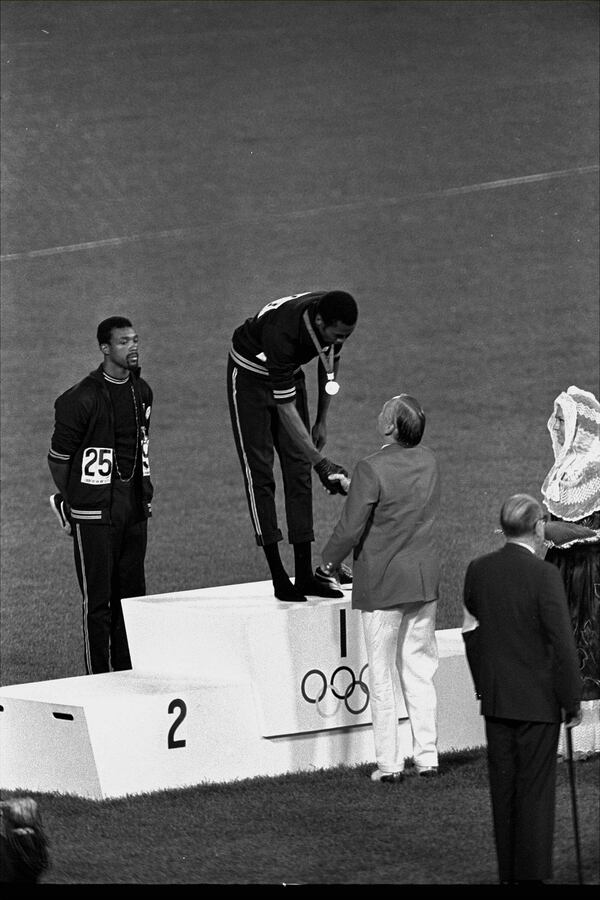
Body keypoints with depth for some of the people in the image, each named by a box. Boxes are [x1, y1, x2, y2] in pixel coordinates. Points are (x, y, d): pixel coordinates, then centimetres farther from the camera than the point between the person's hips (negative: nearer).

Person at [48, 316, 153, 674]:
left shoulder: (142, 391, 10)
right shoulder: (82, 398, -13)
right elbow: (58, 456, -6)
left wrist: (145, 493, 16)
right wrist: (69, 502, -4)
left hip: (134, 509, 7)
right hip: (95, 511, -7)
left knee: (132, 593, 9)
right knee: (98, 598, -5)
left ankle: (128, 673, 17)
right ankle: (98, 681, -2)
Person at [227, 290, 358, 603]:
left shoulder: (334, 322, -20)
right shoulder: (282, 332, -40)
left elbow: (330, 362, 3)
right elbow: (286, 409, -35)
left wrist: (322, 420, 5)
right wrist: (321, 463, -36)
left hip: (289, 374, 6)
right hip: (250, 375, -6)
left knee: (299, 472, 0)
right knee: (259, 472, -10)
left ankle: (304, 575, -1)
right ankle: (279, 579, -11)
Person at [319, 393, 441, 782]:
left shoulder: (371, 470, -20)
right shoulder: (429, 461, 1)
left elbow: (350, 528, -16)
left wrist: (329, 563, 1)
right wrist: (352, 486, 20)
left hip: (382, 584, -6)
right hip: (425, 579, 6)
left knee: (383, 676, 3)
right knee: (420, 669, 14)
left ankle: (390, 764, 4)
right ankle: (427, 757, 16)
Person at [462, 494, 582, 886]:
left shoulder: (478, 570, 0)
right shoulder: (544, 575, -18)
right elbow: (562, 643, -16)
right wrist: (572, 701, -7)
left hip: (496, 698, 5)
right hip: (538, 701, -5)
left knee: (503, 790, 12)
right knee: (536, 791, 2)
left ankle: (509, 874, 19)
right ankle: (532, 874, 4)